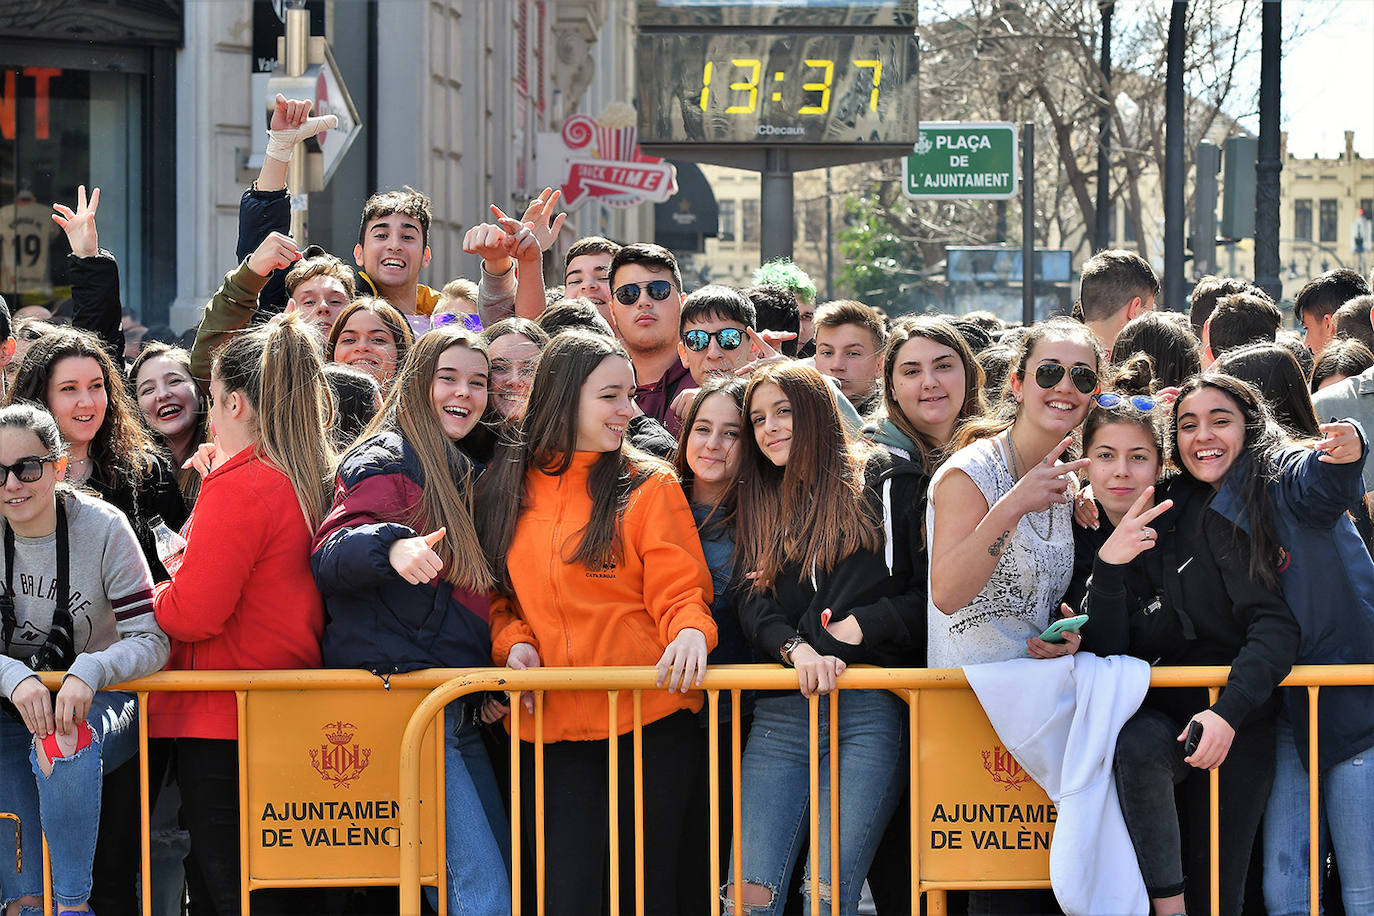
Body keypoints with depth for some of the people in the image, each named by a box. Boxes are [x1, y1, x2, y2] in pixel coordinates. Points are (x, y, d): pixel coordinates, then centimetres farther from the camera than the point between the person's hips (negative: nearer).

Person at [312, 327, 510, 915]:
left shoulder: (459, 473, 22)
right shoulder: (387, 460, -5)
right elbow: (329, 557, -19)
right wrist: (390, 545, -38)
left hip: (457, 707, 9)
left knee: (506, 868, 8)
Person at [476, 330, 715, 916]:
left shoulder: (649, 486, 4)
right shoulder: (505, 490, 11)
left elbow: (679, 591, -2)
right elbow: (497, 597, 18)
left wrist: (690, 632, -24)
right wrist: (513, 641, -3)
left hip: (649, 721, -2)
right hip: (550, 726, 2)